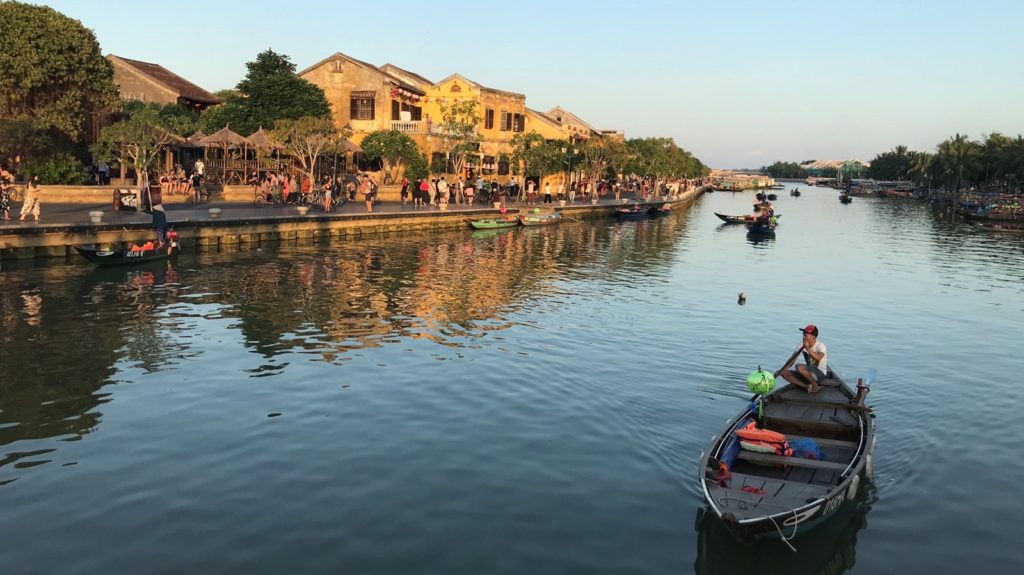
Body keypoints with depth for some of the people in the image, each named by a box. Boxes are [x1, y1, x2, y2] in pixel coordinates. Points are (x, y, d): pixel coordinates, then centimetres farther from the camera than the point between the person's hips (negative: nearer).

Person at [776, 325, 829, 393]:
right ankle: (807, 387, -16)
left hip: (821, 375, -7)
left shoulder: (821, 346, -16)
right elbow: (792, 359, -1)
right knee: (784, 373, -8)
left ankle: (815, 385, -14)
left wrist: (808, 348, -37)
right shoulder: (802, 345, 2)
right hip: (809, 373, 7)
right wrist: (781, 370, -13)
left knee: (799, 367, -32)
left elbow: (818, 358, -39)